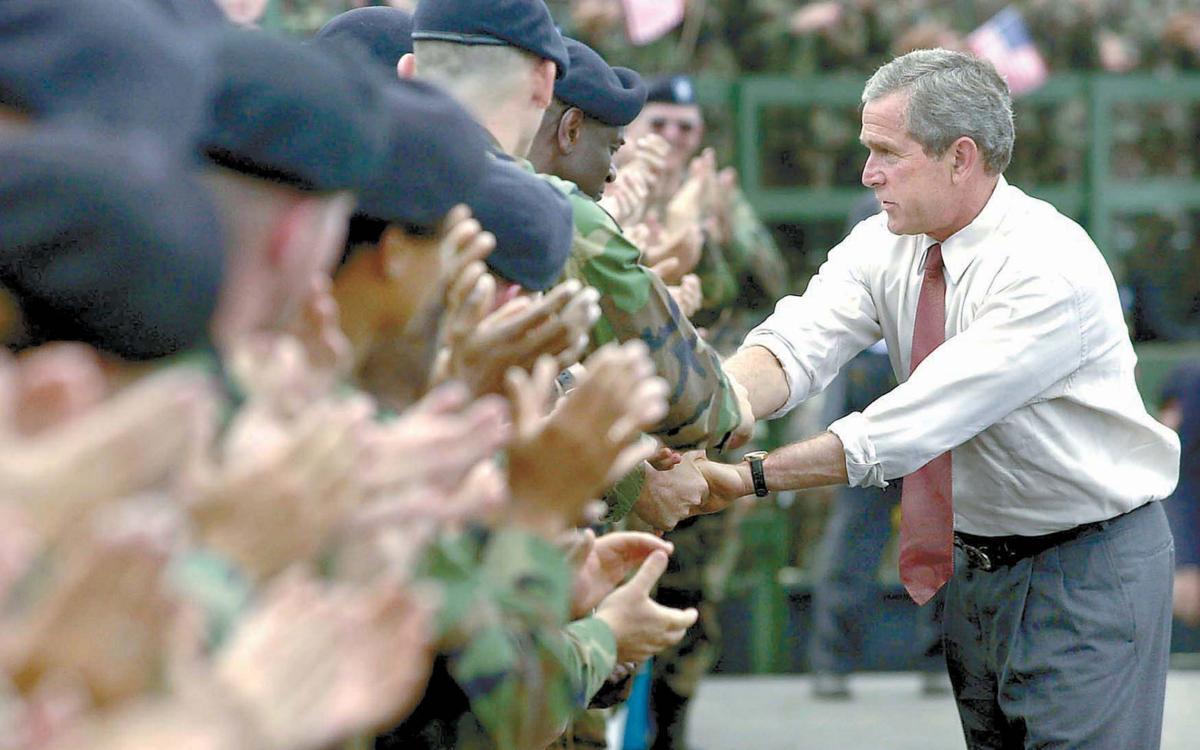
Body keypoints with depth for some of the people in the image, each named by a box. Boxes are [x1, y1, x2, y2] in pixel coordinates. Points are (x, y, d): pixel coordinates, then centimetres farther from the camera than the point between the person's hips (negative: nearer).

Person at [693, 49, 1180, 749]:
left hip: (1090, 566, -7)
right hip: (974, 558, 7)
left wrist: (752, 477, -34)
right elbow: (799, 344, -17)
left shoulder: (1051, 268, -26)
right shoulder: (887, 246, -2)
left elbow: (917, 422, -32)